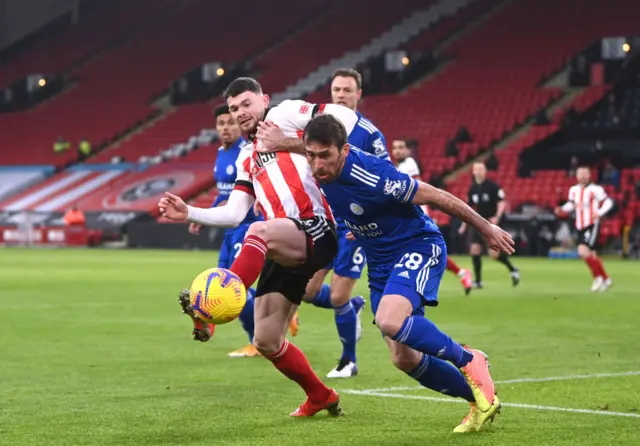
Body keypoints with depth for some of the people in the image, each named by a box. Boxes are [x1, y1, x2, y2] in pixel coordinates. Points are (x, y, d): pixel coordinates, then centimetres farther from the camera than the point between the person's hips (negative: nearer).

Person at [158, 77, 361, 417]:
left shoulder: (283, 115, 6)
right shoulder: (247, 159, 26)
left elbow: (345, 116, -6)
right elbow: (234, 214, 18)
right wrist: (188, 213, 8)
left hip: (316, 232, -8)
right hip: (284, 250, 8)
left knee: (259, 230, -40)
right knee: (266, 342, 6)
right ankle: (320, 396, 26)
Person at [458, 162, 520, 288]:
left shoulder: (493, 187, -10)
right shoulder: (472, 189, 7)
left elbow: (501, 203, -11)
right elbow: (469, 208, 18)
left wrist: (497, 217, -27)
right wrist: (464, 225, 17)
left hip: (491, 222, -5)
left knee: (494, 253, -11)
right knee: (475, 249, -5)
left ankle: (512, 269, 15)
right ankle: (478, 281, 4)